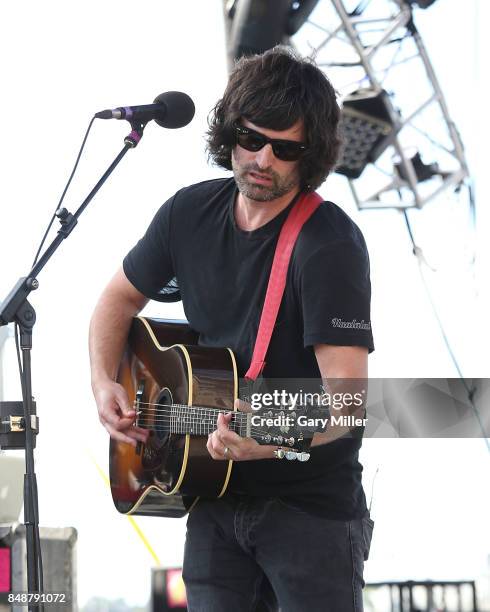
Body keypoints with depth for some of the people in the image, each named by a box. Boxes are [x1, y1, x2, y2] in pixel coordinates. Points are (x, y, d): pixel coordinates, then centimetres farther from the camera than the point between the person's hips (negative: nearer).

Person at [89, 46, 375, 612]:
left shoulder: (330, 243, -19)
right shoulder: (189, 212, 1)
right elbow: (122, 296, 17)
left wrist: (271, 440, -44)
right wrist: (104, 382, 0)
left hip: (310, 500, -5)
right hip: (216, 498, 5)